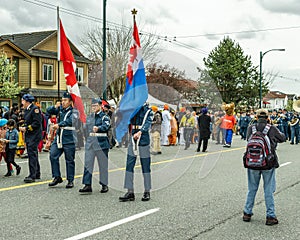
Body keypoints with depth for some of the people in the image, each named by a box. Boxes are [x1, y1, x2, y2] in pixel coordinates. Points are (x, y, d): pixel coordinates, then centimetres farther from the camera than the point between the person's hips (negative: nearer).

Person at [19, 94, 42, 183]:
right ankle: (37, 174, 24)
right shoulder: (26, 110, 16)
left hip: (34, 135, -10)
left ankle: (32, 176, -13)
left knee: (32, 154, -13)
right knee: (32, 154, 14)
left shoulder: (35, 109, -13)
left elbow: (37, 123, -19)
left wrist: (26, 128, -18)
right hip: (28, 136, 10)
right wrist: (23, 127, 6)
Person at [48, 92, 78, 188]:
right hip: (58, 138, 5)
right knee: (53, 156, -4)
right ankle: (57, 177, 8)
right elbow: (49, 111, 18)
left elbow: (70, 121, -20)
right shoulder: (60, 110, 14)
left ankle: (70, 180, 12)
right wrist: (55, 106, 1)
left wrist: (59, 124, -30)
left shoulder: (74, 112, -3)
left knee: (69, 160, 2)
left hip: (69, 140, -5)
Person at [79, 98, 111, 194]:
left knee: (103, 165, 4)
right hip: (90, 143, 5)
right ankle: (87, 185, 0)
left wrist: (98, 128, -42)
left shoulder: (104, 116, -3)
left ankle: (104, 185, 14)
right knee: (87, 164, -2)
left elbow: (106, 126, -23)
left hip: (101, 143, -5)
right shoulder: (89, 117, 15)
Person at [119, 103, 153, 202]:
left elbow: (147, 124, -15)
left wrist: (139, 132, -29)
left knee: (145, 167, 2)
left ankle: (147, 192, 12)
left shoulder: (148, 111, -2)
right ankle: (130, 192, 4)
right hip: (132, 139, 5)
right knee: (129, 166, 0)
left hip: (143, 140, -4)